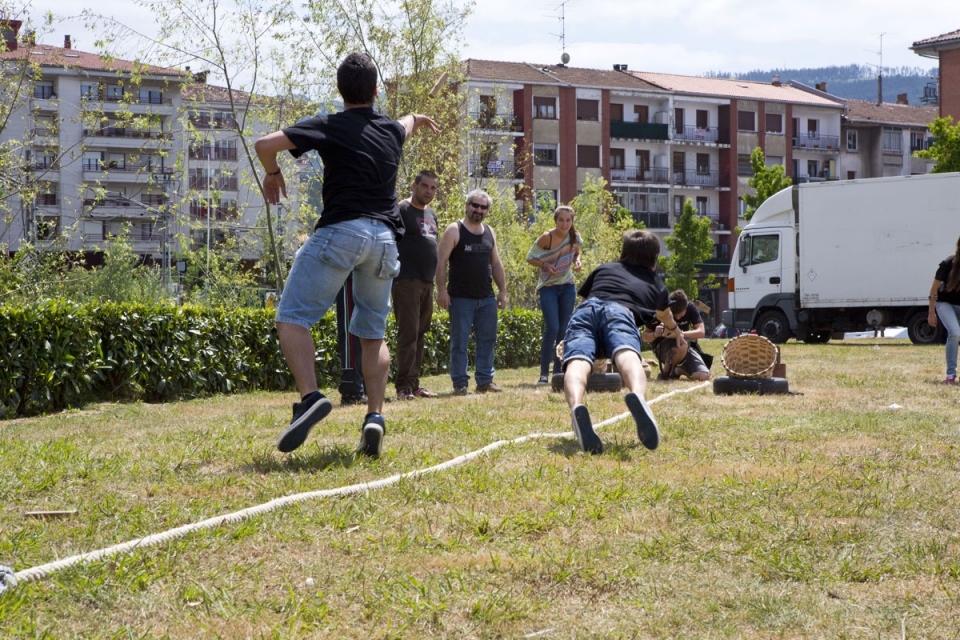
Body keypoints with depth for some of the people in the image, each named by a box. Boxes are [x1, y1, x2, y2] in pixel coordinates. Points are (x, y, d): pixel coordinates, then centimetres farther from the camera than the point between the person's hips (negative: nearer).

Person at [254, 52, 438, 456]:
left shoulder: (330, 128, -1)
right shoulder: (392, 131, 16)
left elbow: (265, 144, -9)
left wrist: (272, 173, 12)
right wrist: (417, 118, 67)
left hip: (340, 231, -5)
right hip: (385, 237, 6)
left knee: (292, 318, -3)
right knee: (373, 333, 15)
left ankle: (310, 397, -24)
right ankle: (375, 416, 1)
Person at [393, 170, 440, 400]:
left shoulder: (431, 214, 19)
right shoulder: (402, 210, -6)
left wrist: (436, 279, 23)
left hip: (427, 283, 8)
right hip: (407, 282, -8)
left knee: (419, 334, 9)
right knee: (408, 332, -11)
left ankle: (414, 384, 13)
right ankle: (403, 385, -11)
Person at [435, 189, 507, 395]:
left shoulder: (489, 233, 13)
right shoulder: (454, 231, -5)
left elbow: (496, 264, 19)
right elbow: (441, 261, -10)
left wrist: (502, 291, 13)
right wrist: (442, 290, -17)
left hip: (487, 298, 6)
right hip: (460, 298, -6)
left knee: (487, 340, 7)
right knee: (459, 342, -2)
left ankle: (485, 380, 14)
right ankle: (460, 383, 3)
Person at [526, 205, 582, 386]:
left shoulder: (574, 237, -2)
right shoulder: (547, 237, -16)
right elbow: (530, 257, -7)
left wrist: (577, 261, -6)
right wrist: (545, 266, -24)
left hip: (568, 286, 5)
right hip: (548, 287, -5)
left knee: (564, 330, 6)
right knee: (552, 329, -16)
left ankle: (558, 372, 16)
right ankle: (543, 374, -10)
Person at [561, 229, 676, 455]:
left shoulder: (604, 269, 40)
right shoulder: (656, 284, 39)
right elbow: (665, 316, 62)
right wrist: (674, 330, 85)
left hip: (585, 311, 1)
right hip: (621, 312, -1)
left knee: (577, 363, -25)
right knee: (627, 356, -30)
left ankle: (576, 407, -59)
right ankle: (638, 397, -65)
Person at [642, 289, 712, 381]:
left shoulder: (691, 307, -11)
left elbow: (701, 332, -19)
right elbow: (645, 337, -11)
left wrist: (680, 334, -35)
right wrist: (655, 334, -35)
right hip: (662, 348, -3)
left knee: (704, 376, -19)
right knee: (682, 345, -39)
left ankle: (678, 370, 11)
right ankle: (667, 370, -11)